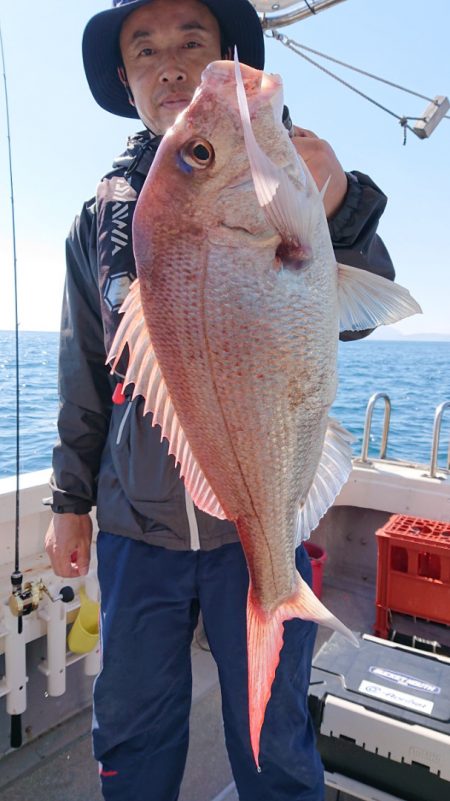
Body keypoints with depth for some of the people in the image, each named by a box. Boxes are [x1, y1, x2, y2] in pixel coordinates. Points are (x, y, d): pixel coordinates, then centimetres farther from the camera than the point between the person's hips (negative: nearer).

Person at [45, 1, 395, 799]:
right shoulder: (101, 216, 7)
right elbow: (84, 372, 10)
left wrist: (339, 211, -33)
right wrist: (70, 499, 11)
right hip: (137, 525, 3)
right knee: (130, 732, 17)